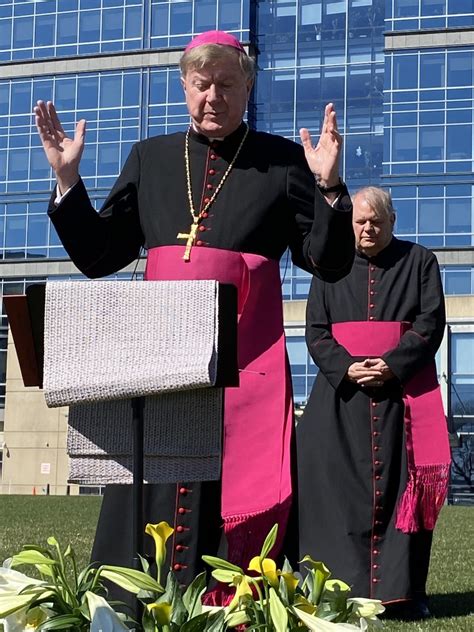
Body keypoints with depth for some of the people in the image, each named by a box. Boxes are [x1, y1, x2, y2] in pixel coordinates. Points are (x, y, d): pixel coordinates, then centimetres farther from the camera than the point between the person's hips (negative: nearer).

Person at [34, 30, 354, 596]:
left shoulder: (283, 162, 7)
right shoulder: (151, 158, 15)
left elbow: (329, 263, 4)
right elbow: (97, 255, 14)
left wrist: (328, 188, -11)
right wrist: (67, 178, 5)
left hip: (246, 356, -2)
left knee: (235, 492, -4)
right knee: (150, 493, 1)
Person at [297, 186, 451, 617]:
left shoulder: (419, 262, 8)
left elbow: (430, 324, 0)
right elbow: (316, 331, 6)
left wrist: (392, 365, -14)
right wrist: (346, 368, -11)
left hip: (403, 392, -1)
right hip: (343, 390, 2)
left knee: (401, 486, -3)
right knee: (340, 488, -4)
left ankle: (404, 589, 1)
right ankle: (343, 584, 0)